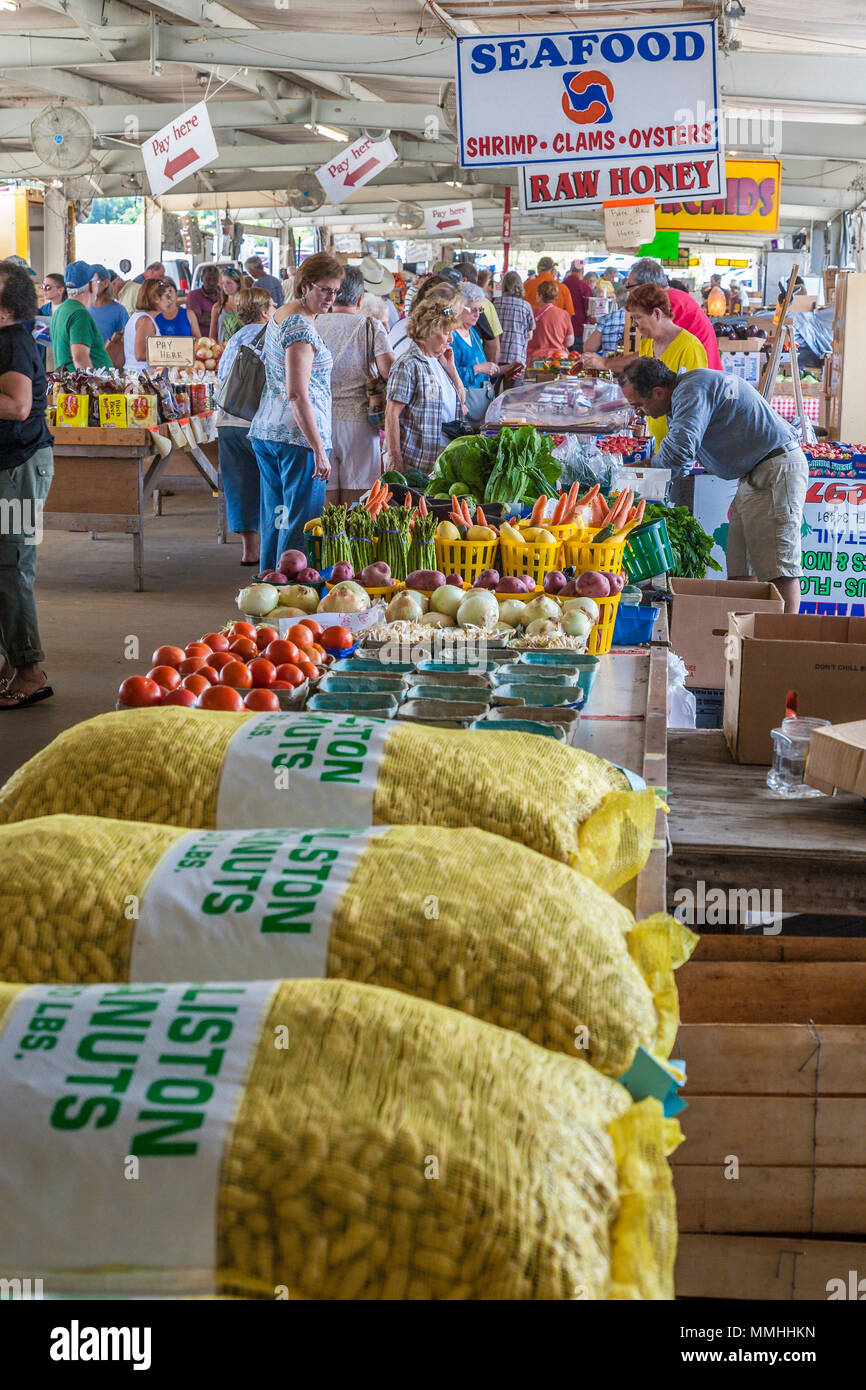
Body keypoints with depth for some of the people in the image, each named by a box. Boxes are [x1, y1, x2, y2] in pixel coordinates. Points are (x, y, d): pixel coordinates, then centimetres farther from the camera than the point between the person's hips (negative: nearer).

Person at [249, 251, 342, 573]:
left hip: (266, 432, 10)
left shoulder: (280, 315, 16)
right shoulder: (302, 327, -15)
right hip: (298, 437, -10)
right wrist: (319, 449, -21)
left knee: (275, 519, 14)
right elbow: (298, 395, -20)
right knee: (302, 522, -6)